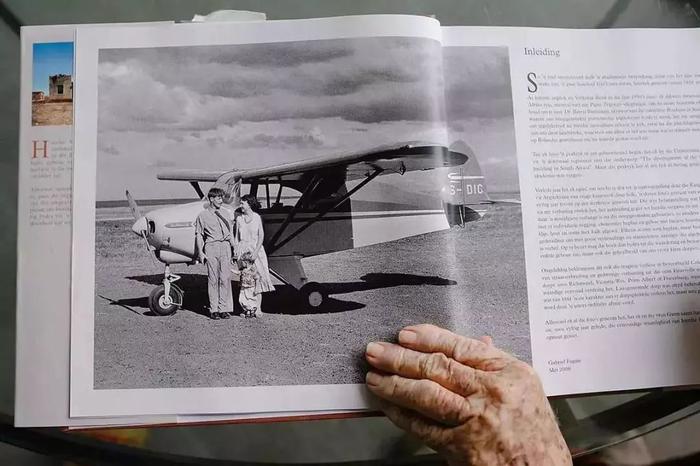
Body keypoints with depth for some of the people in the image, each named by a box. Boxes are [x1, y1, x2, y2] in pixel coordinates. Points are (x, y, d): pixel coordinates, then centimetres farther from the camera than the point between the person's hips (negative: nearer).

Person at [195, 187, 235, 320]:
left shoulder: (227, 213, 13)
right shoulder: (203, 215, 3)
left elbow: (231, 231, 16)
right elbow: (198, 234, 5)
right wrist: (200, 252, -1)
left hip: (225, 246, 2)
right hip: (211, 247, -2)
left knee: (225, 278, 0)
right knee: (213, 278, 0)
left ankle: (224, 308, 7)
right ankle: (213, 309, 8)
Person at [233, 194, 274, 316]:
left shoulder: (257, 218, 2)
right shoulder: (239, 219, 9)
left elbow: (261, 236, -3)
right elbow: (236, 237, 12)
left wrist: (256, 252, -13)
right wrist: (235, 251, 2)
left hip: (256, 250, -2)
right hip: (243, 250, 2)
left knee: (258, 277, -4)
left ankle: (257, 308, 2)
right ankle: (248, 307, 2)